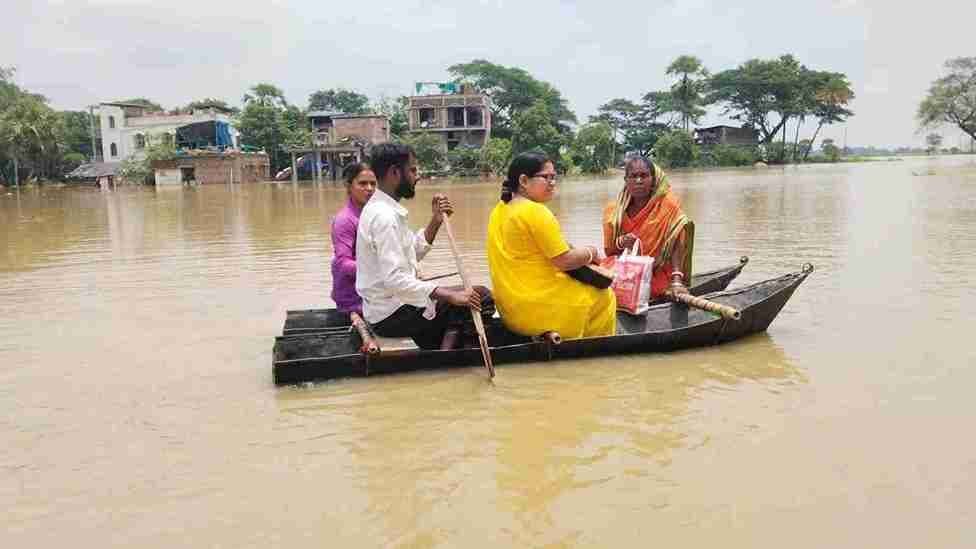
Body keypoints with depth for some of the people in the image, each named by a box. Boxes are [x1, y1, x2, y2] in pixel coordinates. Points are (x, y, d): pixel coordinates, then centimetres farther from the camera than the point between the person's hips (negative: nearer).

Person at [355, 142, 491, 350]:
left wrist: (436, 220, 1)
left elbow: (414, 252, 14)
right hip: (391, 314, -10)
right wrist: (451, 295, -30)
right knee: (481, 296, -12)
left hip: (388, 305, 10)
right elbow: (395, 280, -29)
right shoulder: (384, 216, -21)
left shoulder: (383, 208, 10)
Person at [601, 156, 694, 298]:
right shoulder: (615, 211, 4)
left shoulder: (668, 205, -7)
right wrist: (621, 242, -15)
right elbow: (608, 251, 7)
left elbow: (676, 247, -15)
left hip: (656, 273, -3)